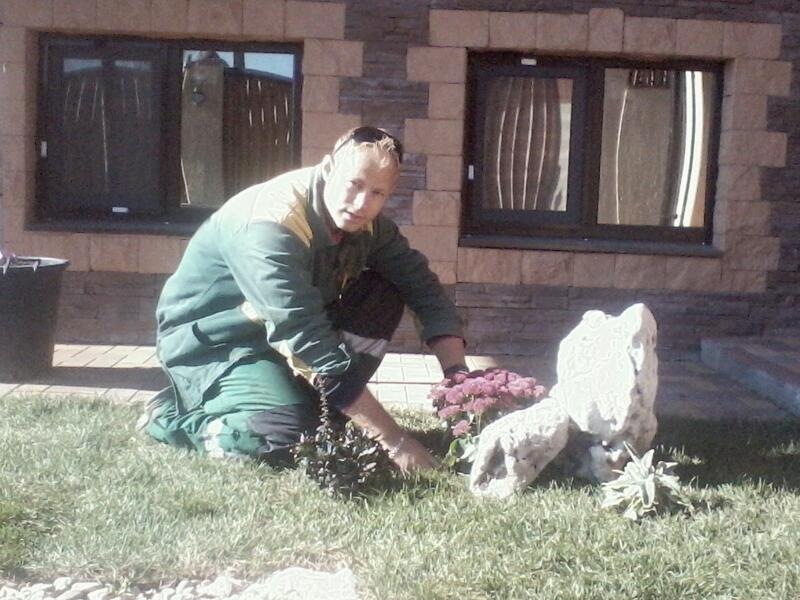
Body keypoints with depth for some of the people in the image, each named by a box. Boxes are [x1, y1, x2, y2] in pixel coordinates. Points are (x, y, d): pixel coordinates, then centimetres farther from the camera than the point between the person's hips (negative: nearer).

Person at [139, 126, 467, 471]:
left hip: (285, 338, 8)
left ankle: (319, 407, -3)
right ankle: (173, 416, -4)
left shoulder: (365, 222, -7)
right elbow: (307, 340, -36)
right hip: (208, 343, -7)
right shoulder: (270, 225, -31)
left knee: (387, 295, -5)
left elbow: (424, 288, -3)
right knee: (290, 435, -30)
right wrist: (394, 441, -35)